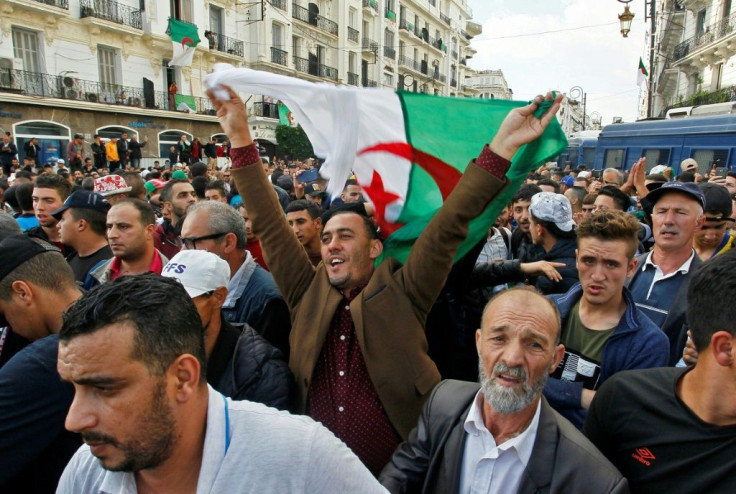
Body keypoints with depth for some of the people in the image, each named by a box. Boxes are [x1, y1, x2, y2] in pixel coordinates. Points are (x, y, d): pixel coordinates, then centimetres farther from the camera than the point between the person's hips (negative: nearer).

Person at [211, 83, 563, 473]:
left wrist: (501, 147, -25)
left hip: (396, 473, -3)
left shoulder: (399, 295, -9)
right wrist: (241, 139, -9)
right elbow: (269, 225, -5)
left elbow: (448, 229, -17)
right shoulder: (308, 294, -2)